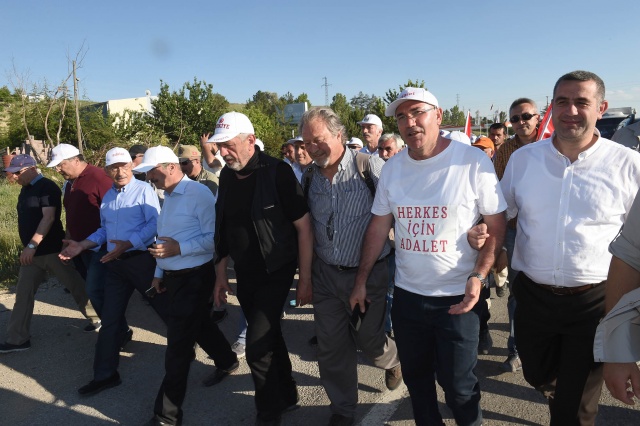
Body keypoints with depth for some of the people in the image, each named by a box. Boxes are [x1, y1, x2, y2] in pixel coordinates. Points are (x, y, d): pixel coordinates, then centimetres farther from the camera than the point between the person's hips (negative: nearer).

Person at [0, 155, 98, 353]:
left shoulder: (47, 187, -13)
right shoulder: (25, 190, 14)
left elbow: (49, 218, -22)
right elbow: (27, 220, 19)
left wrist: (32, 245, -27)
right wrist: (29, 248, 17)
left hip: (52, 250, -8)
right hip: (32, 252, 8)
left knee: (77, 287, 1)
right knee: (23, 294, 8)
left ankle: (101, 321, 15)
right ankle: (17, 339, 17)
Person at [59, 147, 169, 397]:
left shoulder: (144, 190, -9)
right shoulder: (107, 196, 14)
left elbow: (155, 223, -18)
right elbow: (104, 230, 18)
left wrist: (128, 244, -25)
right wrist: (82, 246, 5)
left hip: (141, 260, -7)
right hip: (115, 264, 7)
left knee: (164, 308, 5)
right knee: (110, 319, 9)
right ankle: (105, 375, 21)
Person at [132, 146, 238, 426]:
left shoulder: (199, 193, -17)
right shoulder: (168, 197, 12)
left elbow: (214, 237, -21)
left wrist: (179, 248, -27)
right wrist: (159, 273, 17)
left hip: (194, 278, -9)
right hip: (173, 277, 9)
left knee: (179, 343, -3)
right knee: (199, 325, 24)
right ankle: (227, 362, 49)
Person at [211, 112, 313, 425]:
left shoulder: (276, 173, -16)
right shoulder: (226, 176, 2)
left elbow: (303, 226, -14)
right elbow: (223, 229, 11)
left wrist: (305, 278, -14)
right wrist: (220, 273, 11)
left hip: (275, 272, -6)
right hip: (244, 274, 6)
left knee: (258, 347, -7)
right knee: (269, 338, 18)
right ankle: (287, 396, 40)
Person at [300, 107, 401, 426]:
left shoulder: (370, 167, -14)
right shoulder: (310, 177, 1)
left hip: (368, 274, -4)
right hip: (325, 274, 4)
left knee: (368, 338, 13)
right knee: (331, 347, 11)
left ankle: (393, 360, 51)